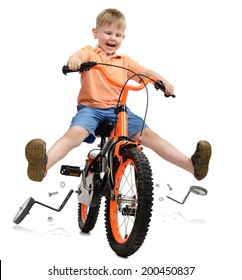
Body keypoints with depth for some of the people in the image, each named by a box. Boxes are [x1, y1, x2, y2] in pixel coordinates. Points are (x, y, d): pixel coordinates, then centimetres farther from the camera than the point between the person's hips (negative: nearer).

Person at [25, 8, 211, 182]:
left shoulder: (124, 61, 22)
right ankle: (44, 164, -50)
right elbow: (79, 55, -12)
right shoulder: (90, 53, 10)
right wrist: (74, 60, -39)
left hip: (118, 109, 3)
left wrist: (163, 81, -6)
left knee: (148, 134, -12)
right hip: (90, 107, -2)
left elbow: (145, 72, 16)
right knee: (75, 133, -32)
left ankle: (192, 165, -19)